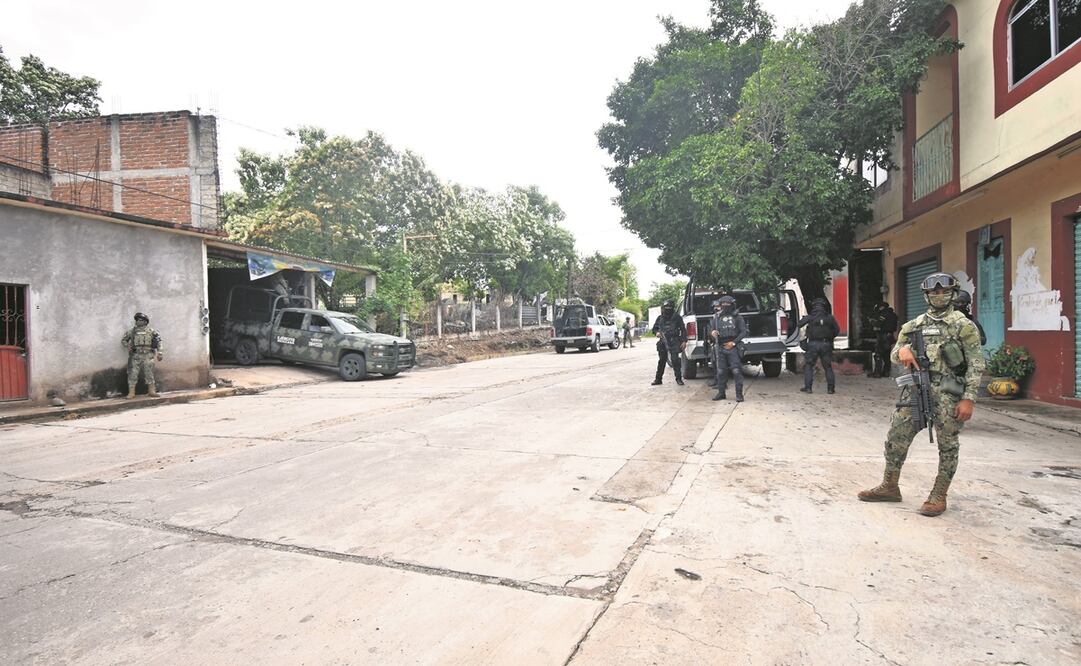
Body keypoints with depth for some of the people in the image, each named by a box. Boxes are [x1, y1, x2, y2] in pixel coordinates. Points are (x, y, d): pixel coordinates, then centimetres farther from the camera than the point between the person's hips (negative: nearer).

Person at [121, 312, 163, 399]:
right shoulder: (132, 332, 11)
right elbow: (123, 340, 22)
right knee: (133, 374, -2)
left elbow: (158, 341, 5)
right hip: (136, 356, 2)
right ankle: (131, 393, 2)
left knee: (149, 373, 0)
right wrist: (127, 347, 3)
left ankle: (152, 391, 6)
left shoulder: (151, 331, 6)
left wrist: (159, 353, -2)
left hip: (148, 355, -2)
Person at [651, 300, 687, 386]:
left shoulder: (677, 318, -1)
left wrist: (684, 341, -7)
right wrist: (656, 332, -3)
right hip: (663, 342, 4)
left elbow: (683, 330, 1)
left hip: (674, 343, -4)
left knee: (675, 360, -11)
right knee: (661, 361, 11)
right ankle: (658, 379, 19)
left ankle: (679, 378, 1)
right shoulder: (660, 318, 8)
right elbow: (654, 328, 20)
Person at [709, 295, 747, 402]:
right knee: (720, 371, 7)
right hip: (720, 347, 3)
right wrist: (712, 333, -11)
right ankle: (721, 393, 16)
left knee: (736, 371, -7)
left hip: (733, 347, -3)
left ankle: (739, 394, -1)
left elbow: (743, 332, 0)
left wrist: (733, 342, -10)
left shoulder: (737, 317, 3)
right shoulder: (717, 317, 12)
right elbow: (711, 330, 15)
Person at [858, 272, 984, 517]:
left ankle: (939, 496, 15)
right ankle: (890, 487, 17)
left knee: (947, 445, 3)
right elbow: (894, 355, 17)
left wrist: (969, 398, -12)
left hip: (948, 393, -4)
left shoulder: (964, 326, 0)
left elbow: (976, 364, -4)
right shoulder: (915, 325, 14)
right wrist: (902, 350, -8)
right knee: (896, 437, 4)